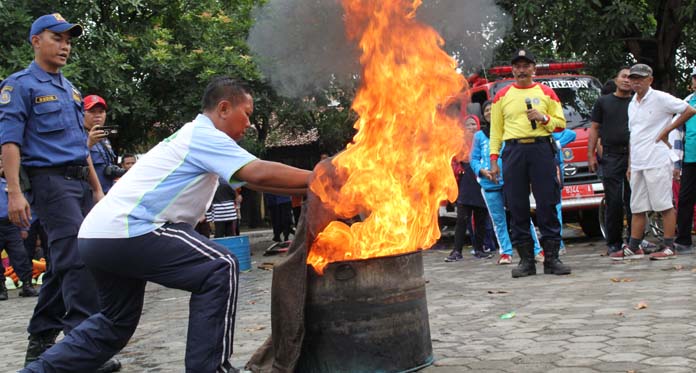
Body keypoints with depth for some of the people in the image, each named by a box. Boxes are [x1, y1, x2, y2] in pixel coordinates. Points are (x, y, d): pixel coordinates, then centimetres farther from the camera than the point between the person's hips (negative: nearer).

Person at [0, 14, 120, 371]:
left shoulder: (70, 89, 21)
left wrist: (97, 188, 21)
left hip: (80, 182, 8)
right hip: (50, 180, -8)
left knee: (62, 264, 9)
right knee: (78, 260, -18)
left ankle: (41, 341, 17)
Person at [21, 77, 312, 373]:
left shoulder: (196, 138, 23)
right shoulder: (205, 136, -7)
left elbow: (251, 178, 21)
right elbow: (260, 173, -18)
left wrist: (306, 187, 17)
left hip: (98, 235, 11)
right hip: (125, 231, -11)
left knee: (116, 322, 24)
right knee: (220, 269, -12)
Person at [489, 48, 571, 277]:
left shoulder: (546, 93, 12)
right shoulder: (502, 96, 14)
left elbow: (561, 123, 13)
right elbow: (495, 130, 13)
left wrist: (544, 118, -7)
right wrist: (494, 159, 4)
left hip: (542, 149, -1)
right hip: (514, 151, 1)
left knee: (547, 205, -4)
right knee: (517, 208, 0)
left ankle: (552, 258, 1)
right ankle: (526, 260, 6)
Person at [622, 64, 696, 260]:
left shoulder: (660, 98, -6)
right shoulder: (632, 104, 16)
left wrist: (667, 130, -8)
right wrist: (630, 164, 18)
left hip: (657, 161, -7)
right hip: (638, 163, 7)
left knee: (665, 205, -2)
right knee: (637, 207, 10)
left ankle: (669, 247, 2)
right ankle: (633, 247, 15)